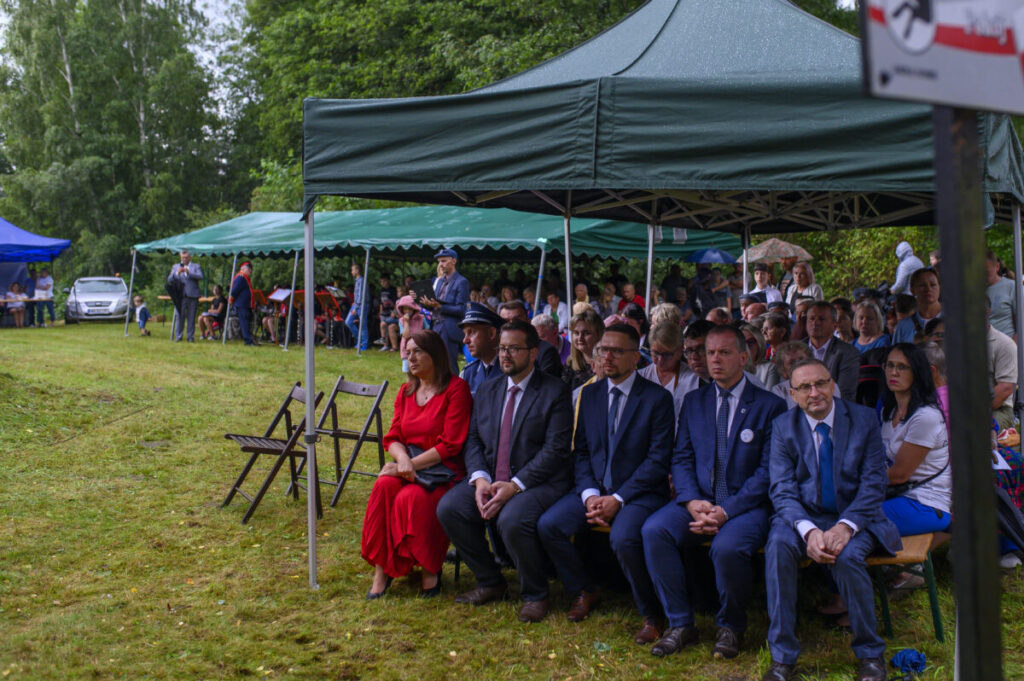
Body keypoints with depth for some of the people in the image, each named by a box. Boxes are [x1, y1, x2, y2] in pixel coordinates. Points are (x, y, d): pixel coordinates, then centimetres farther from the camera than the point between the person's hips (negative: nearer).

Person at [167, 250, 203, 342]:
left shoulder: (196, 266, 13)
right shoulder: (176, 267, 18)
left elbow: (200, 277, -6)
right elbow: (169, 280, 6)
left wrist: (188, 272, -15)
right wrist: (177, 273, -10)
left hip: (192, 295, -1)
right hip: (180, 295, 1)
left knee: (191, 317, 0)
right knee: (180, 316, -6)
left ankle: (191, 337, 5)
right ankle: (178, 336, -1)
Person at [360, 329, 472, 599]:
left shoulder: (456, 389, -5)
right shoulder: (406, 391, 16)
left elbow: (451, 444, -11)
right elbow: (392, 438, 11)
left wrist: (414, 464, -17)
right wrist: (403, 459, -12)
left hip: (444, 469, -5)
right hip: (408, 466, 5)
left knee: (412, 497, -33)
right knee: (384, 486, -27)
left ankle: (430, 571, -14)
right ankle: (382, 569, -21)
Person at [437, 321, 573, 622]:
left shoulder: (554, 392, -4)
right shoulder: (486, 391, 16)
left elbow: (555, 450, -12)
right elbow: (473, 441, 11)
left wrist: (515, 485, -21)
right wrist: (480, 479, -10)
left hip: (539, 482, -6)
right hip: (491, 481, 6)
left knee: (513, 520, -35)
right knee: (448, 507, -17)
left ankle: (534, 594, -7)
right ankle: (490, 582, 4)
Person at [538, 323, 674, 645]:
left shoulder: (657, 398, -5)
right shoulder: (589, 394, 10)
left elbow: (658, 460, -10)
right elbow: (580, 451, 10)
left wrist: (618, 499, -18)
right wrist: (590, 494, -8)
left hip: (638, 492, -5)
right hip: (595, 488, 6)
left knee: (623, 538, -33)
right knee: (548, 524, -15)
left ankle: (650, 615, -8)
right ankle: (583, 592, 10)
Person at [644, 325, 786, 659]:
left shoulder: (770, 406, 1)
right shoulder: (694, 402, 14)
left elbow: (768, 471, -6)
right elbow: (681, 458, 10)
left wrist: (727, 510, -17)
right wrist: (692, 502, -11)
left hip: (746, 504, -4)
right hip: (699, 501, 4)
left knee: (728, 547, -35)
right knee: (654, 529, -24)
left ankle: (730, 627, -6)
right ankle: (680, 625, -10)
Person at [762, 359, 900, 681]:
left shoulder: (864, 419, -2)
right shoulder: (783, 426, 1)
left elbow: (873, 484, -6)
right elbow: (782, 489, -7)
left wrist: (845, 527, -23)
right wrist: (809, 531, -26)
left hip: (855, 517, -1)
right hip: (805, 516, 1)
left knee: (847, 557, -33)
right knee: (778, 546, -31)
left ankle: (870, 653, -8)